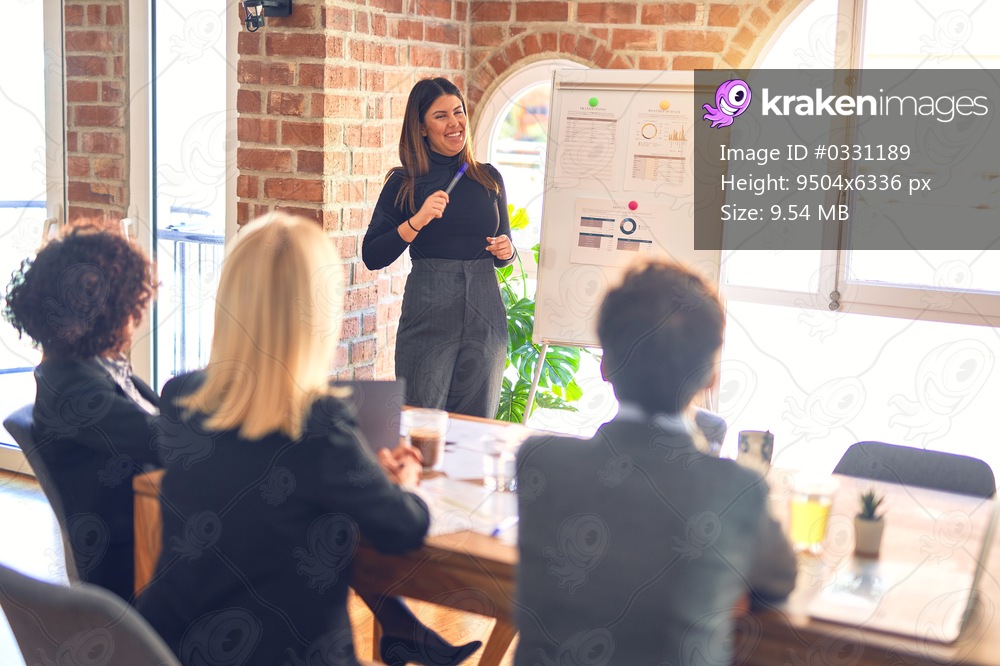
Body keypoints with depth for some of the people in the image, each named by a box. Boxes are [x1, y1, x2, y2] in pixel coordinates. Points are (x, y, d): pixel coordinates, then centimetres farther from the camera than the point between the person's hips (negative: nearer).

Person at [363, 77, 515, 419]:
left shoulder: (489, 179, 10)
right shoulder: (405, 183, 0)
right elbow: (371, 258, -5)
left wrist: (506, 250, -1)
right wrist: (416, 222, -15)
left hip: (485, 316, 3)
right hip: (428, 316, -3)